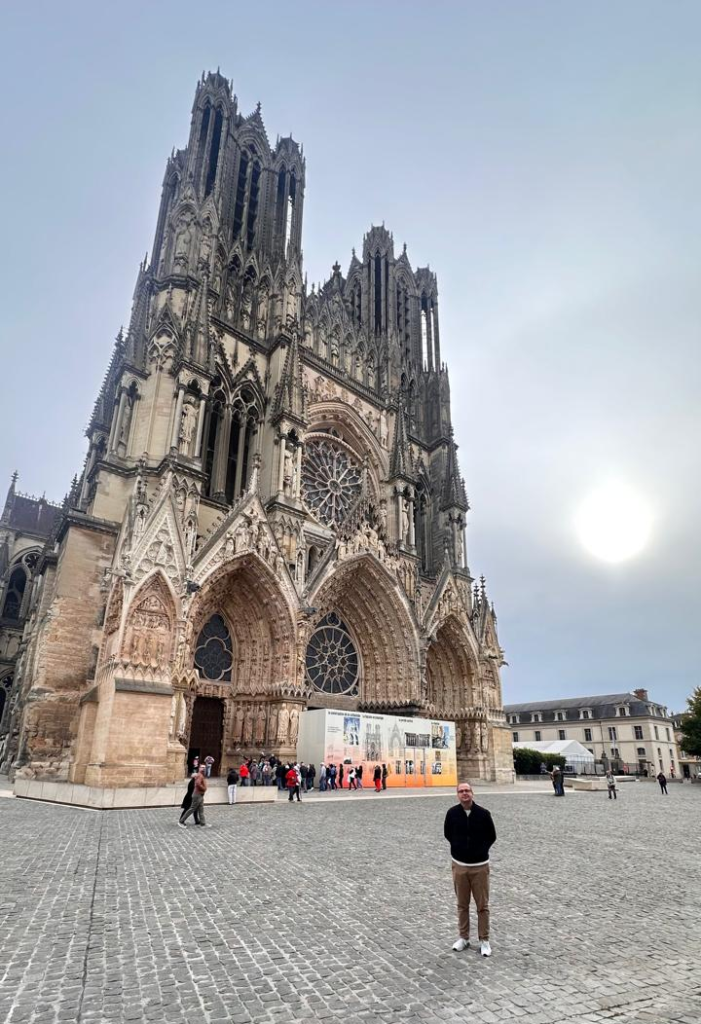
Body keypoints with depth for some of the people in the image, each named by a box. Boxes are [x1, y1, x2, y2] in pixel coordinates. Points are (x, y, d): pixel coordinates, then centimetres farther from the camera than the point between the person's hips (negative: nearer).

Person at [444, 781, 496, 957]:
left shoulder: (483, 813, -12)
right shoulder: (452, 813, -9)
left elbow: (492, 836, 3)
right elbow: (448, 834, 8)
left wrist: (481, 850, 5)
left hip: (480, 866, -1)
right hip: (459, 865, 1)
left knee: (482, 905, 6)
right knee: (462, 905, 14)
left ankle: (484, 940, 20)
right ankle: (463, 937, 28)